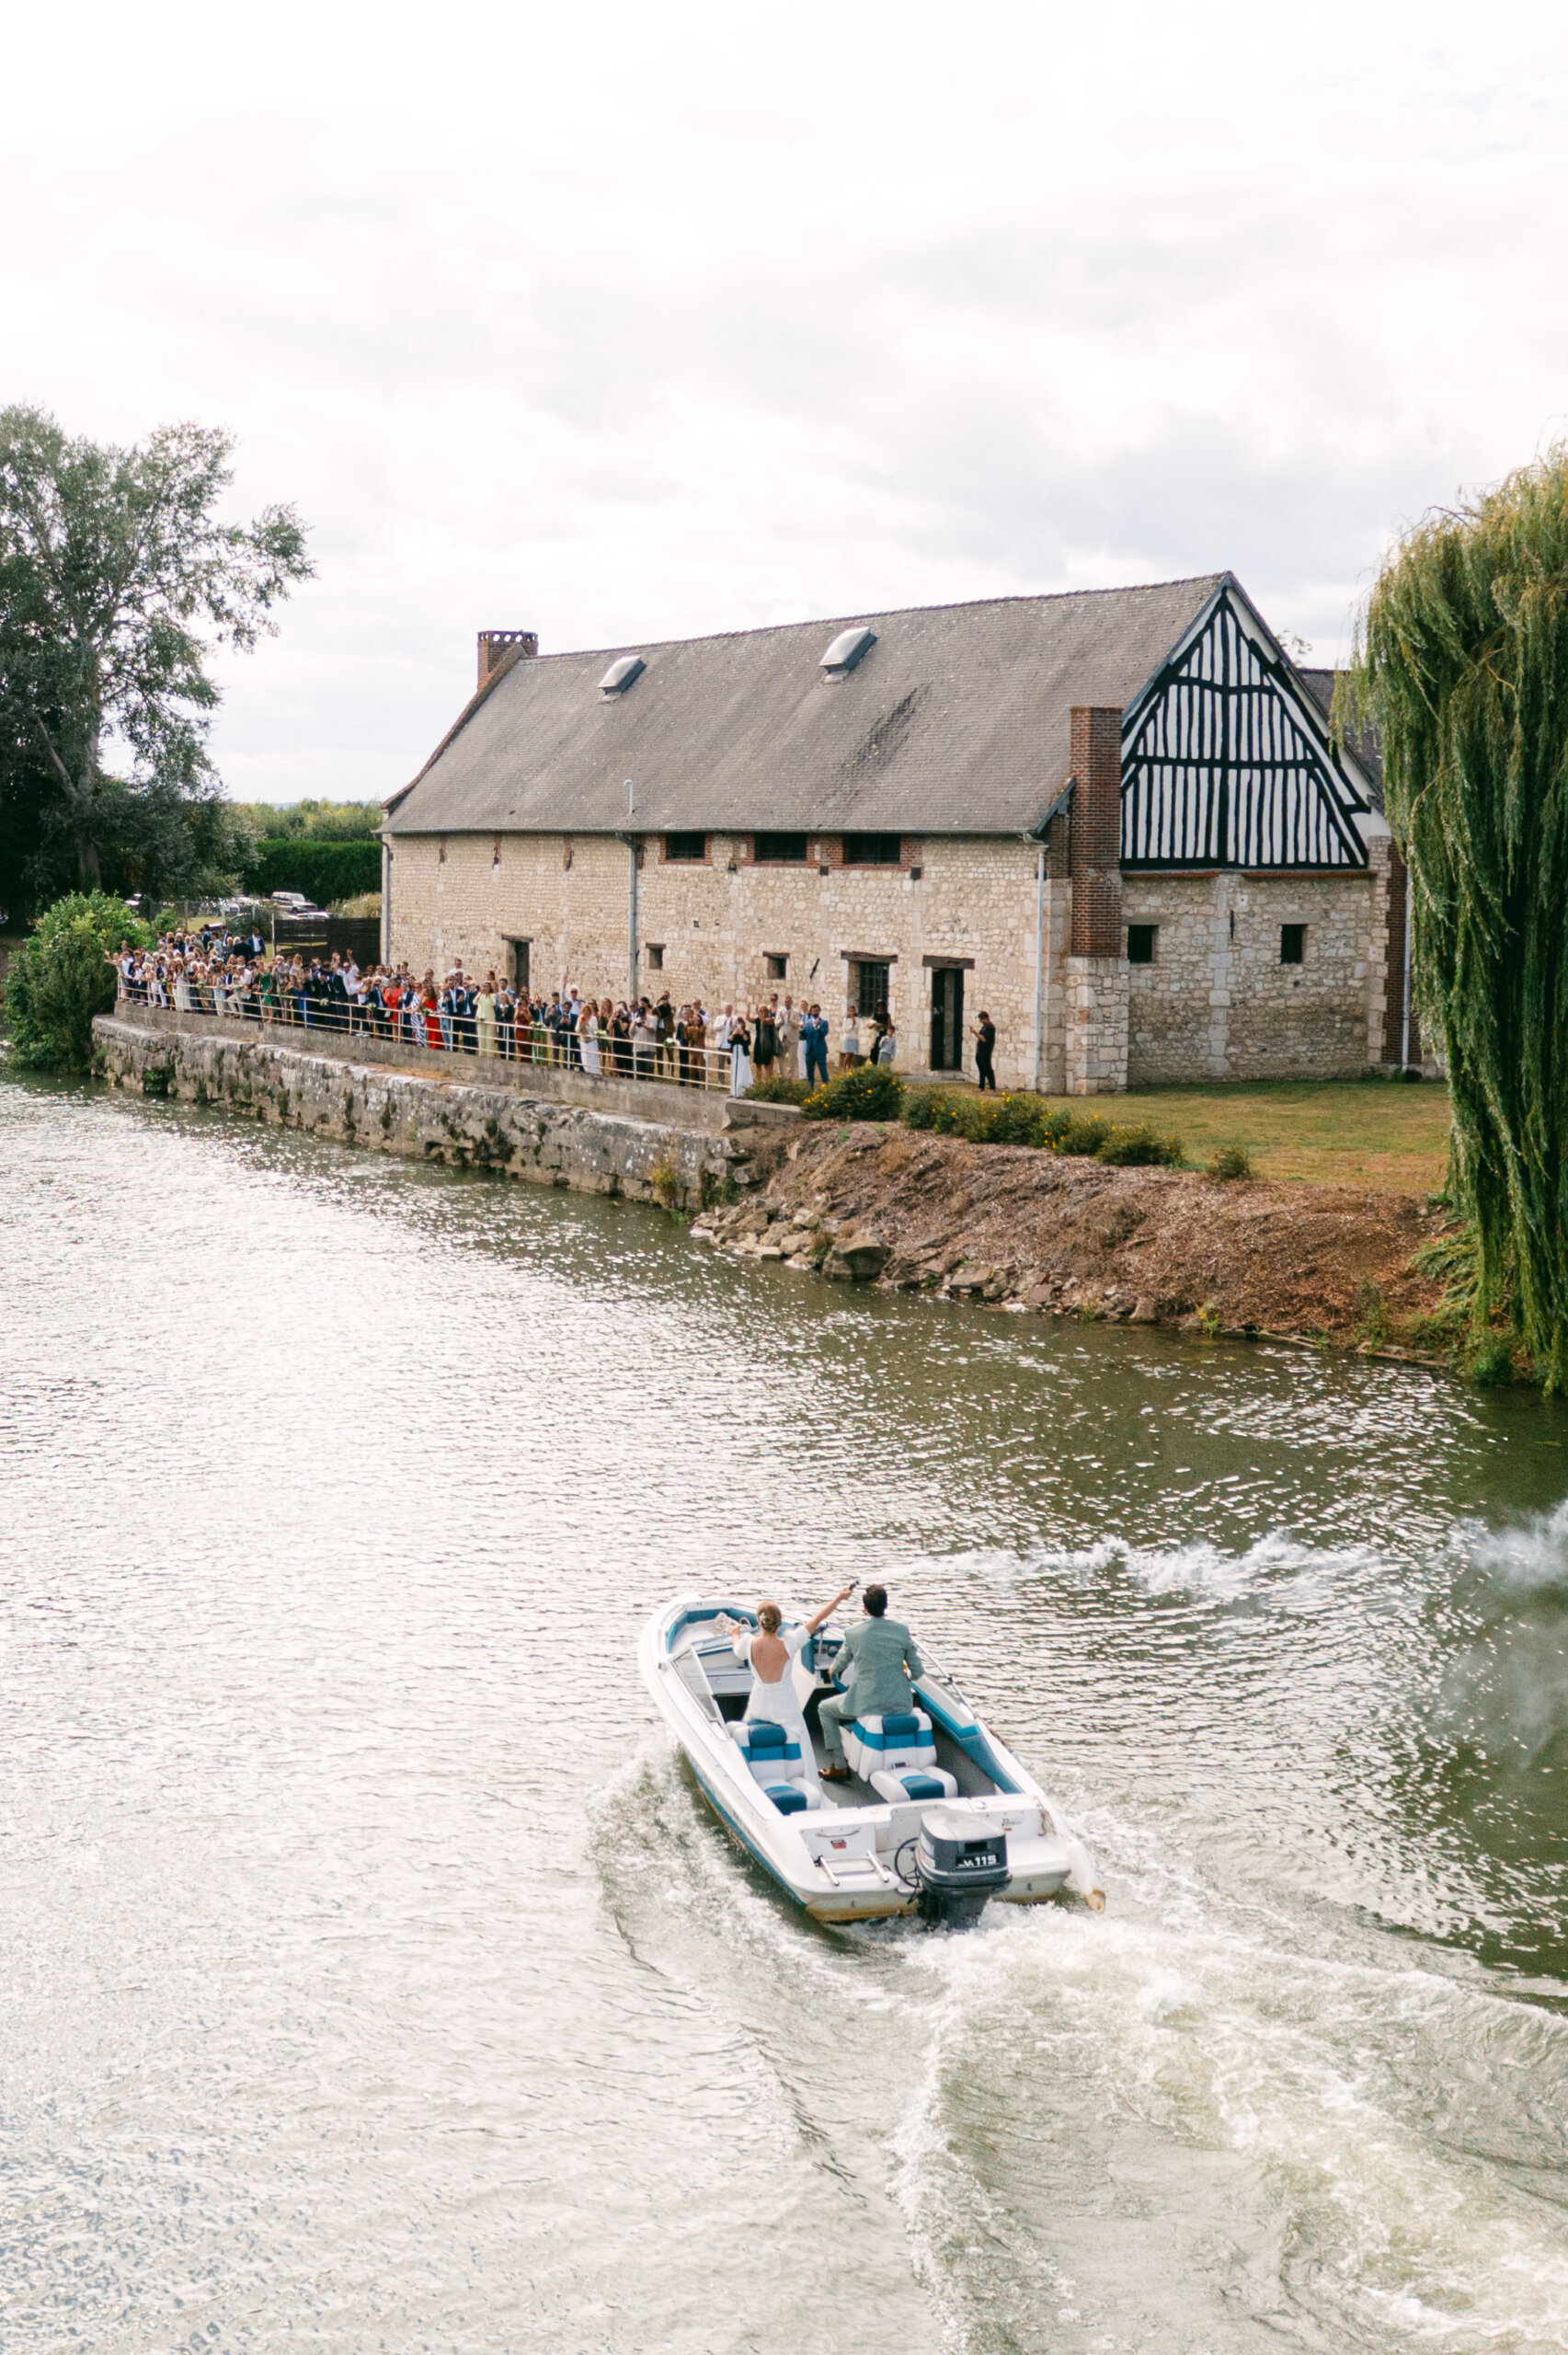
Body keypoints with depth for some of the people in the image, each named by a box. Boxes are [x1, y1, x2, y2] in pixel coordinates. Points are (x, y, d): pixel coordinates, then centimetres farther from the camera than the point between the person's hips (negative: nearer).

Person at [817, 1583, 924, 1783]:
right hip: (900, 1703, 3)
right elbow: (917, 1672, -1)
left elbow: (837, 1668, 7)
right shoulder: (901, 1629, -6)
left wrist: (833, 1670, 32)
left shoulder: (853, 1634, -10)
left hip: (866, 1704, -3)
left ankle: (839, 1767, 21)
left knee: (825, 1709, 24)